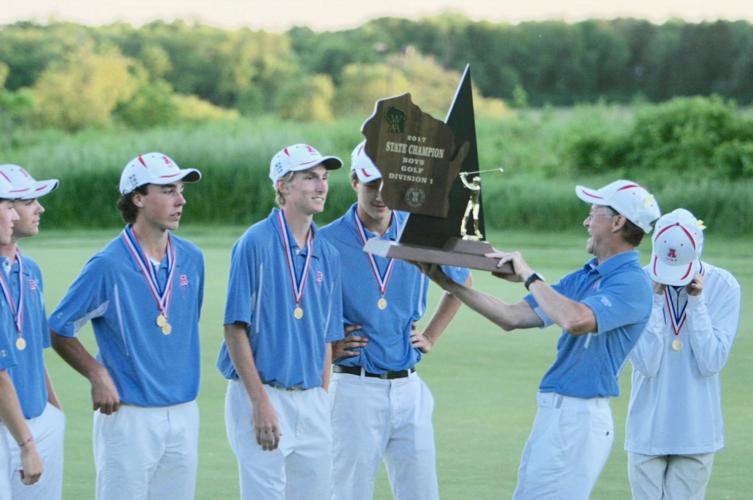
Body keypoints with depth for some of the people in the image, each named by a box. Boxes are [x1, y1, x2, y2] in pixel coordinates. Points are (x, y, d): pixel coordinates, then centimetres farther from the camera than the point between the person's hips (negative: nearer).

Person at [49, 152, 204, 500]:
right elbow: (58, 331, -4)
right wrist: (97, 375, -11)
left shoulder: (191, 259, 5)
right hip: (129, 415, -5)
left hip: (184, 414, 5)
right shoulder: (109, 265, -11)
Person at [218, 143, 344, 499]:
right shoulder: (256, 243, -8)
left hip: (311, 400, 6)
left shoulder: (327, 255, 11)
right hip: (260, 394, -6)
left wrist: (322, 403, 9)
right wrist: (260, 402, -15)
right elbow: (235, 328, -11)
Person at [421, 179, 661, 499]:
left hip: (578, 416, -9)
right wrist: (447, 283, 11)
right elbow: (513, 317, 13)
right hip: (553, 412, 9)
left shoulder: (632, 283, -13)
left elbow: (576, 320, -31)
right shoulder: (585, 277, 15)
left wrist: (529, 277, -19)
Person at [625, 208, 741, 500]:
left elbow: (711, 363, -10)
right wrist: (656, 299, -16)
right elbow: (646, 364, -12)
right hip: (648, 430, 0)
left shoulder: (723, 287, -5)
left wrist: (696, 301, -15)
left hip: (696, 432, 0)